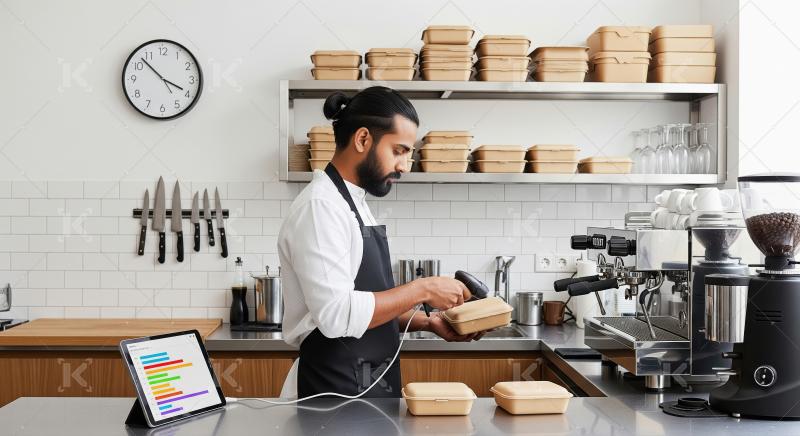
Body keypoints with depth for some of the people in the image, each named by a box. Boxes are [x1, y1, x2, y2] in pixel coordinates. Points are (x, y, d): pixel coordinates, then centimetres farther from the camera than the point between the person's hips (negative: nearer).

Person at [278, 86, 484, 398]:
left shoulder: (354, 205, 12)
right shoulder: (320, 207, -18)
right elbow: (337, 315, -26)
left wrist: (427, 322, 4)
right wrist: (422, 290, -19)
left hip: (369, 389, 9)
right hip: (333, 393, -9)